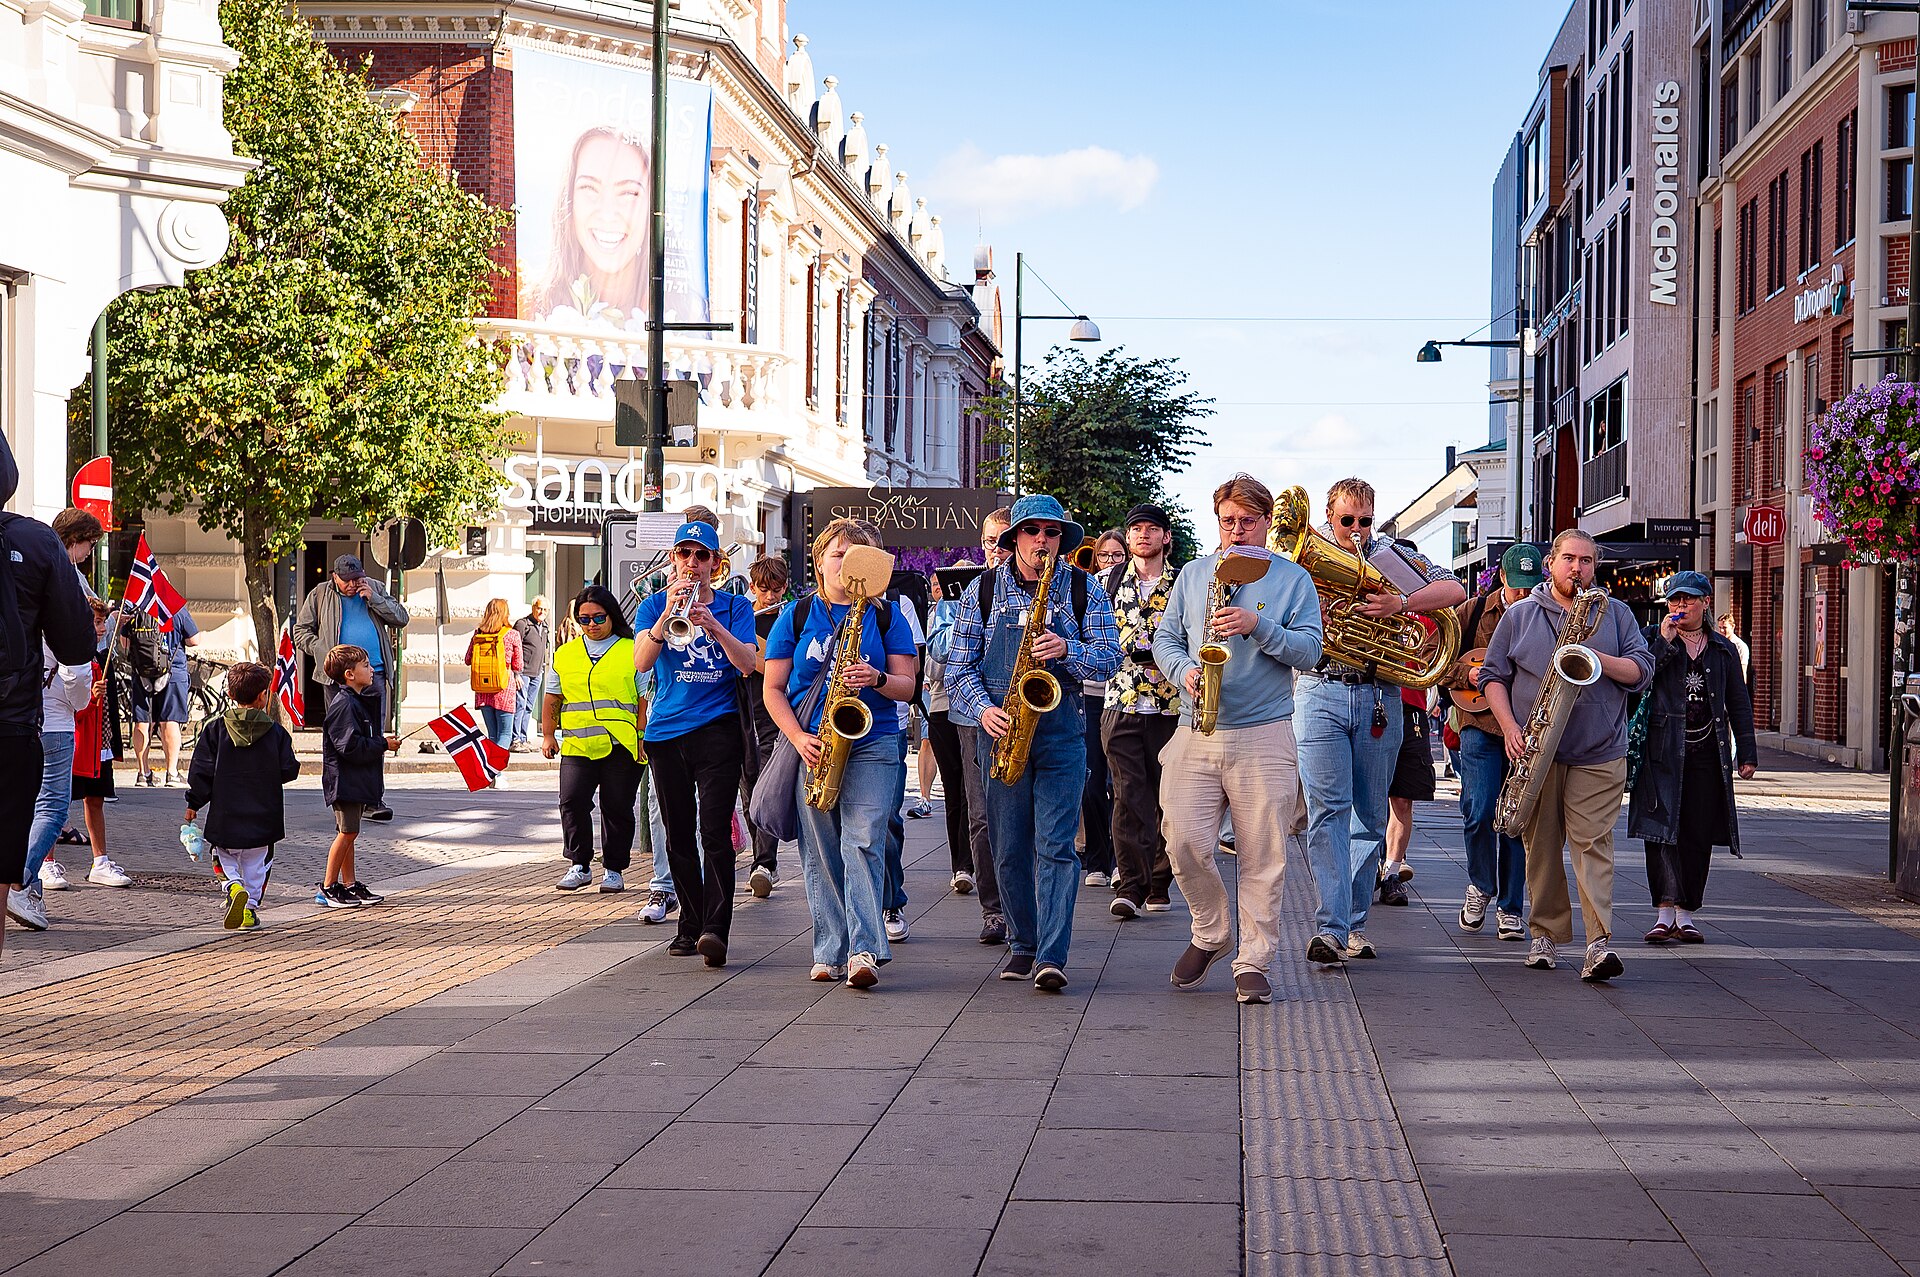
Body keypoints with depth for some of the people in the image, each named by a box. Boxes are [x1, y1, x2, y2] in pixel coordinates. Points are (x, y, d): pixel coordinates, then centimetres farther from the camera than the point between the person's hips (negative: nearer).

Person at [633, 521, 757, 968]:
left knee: (715, 834, -13)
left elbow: (748, 664, -7)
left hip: (718, 728, -2)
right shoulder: (654, 606, 9)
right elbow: (641, 661, -8)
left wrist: (712, 625, -21)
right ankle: (690, 926, 17)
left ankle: (715, 930, -19)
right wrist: (668, 614, -22)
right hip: (666, 731, 2)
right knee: (679, 837, 7)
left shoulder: (735, 607, 8)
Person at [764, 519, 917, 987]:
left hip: (872, 744, -1)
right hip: (811, 748, 1)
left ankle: (865, 950, -18)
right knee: (820, 853, 2)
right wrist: (799, 738, -7)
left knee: (863, 843, -14)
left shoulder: (887, 615, 9)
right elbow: (773, 689, 8)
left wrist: (878, 679, -17)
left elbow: (907, 686, 6)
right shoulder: (796, 615, 9)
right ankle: (831, 952, 8)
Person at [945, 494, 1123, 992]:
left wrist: (1067, 651, -19)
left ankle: (1052, 956, -14)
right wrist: (984, 709, -12)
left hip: (1061, 730, -2)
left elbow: (1109, 657, 1)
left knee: (1055, 845, -10)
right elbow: (960, 666, 5)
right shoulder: (983, 591, 6)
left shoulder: (1084, 589, 5)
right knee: (1010, 848, 6)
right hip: (1001, 728, 2)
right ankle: (1023, 945, 20)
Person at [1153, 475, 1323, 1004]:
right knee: (1185, 843, -7)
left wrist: (1257, 626, -16)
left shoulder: (1294, 579, 7)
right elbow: (1165, 637, 14)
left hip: (1265, 737, -2)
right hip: (1195, 736, 2)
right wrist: (1184, 671, -6)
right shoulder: (1194, 574, 15)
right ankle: (1210, 934, 18)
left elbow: (1309, 650, -2)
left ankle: (1254, 963, 8)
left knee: (1262, 857, -2)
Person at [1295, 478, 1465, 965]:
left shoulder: (1394, 558, 10)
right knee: (1328, 809, -13)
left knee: (1371, 814, 7)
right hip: (1321, 692, -2)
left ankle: (1354, 922, 17)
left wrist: (1401, 604, -17)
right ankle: (1330, 927, -18)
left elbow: (1455, 588, -2)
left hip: (1379, 697, 2)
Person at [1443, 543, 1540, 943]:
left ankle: (1510, 907, 11)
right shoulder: (1474, 612, 4)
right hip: (1481, 724, -1)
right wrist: (1467, 675, -9)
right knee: (1479, 812, -10)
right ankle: (1481, 886, 15)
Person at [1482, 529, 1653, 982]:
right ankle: (1546, 934, 16)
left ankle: (1599, 941, -16)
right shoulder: (1519, 615, 12)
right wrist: (1510, 727, -4)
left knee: (1593, 843, -10)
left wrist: (1598, 659, -11)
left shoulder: (1615, 613, 13)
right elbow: (1493, 675, 11)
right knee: (1541, 846, 5)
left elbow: (1642, 671, 6)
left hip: (1598, 756, -1)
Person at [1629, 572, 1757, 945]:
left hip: (1706, 752, 3)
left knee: (1699, 836, 4)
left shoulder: (1723, 649, 15)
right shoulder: (1651, 638, 7)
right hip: (1662, 750, -3)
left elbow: (1739, 704, 16)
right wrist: (1664, 642, -13)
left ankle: (1685, 914, 11)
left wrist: (1746, 753, 11)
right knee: (1662, 830, -10)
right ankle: (1664, 912, -11)